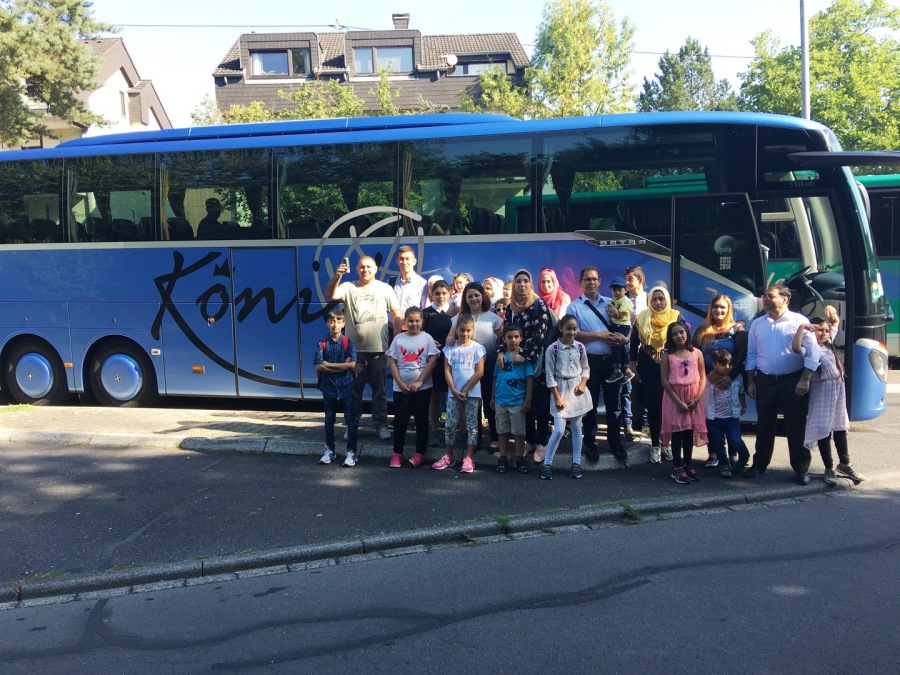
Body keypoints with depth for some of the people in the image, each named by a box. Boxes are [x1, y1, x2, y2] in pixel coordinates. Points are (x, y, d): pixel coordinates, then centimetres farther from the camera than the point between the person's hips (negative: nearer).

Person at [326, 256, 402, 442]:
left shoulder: (385, 289, 5)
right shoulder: (348, 287, 3)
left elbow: (396, 316, 5)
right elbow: (330, 295, -15)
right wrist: (337, 276, -31)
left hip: (378, 349, 0)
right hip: (354, 348, 1)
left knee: (379, 390, 6)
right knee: (354, 389, 9)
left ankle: (381, 424, 15)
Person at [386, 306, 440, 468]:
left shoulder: (427, 338, -1)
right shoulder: (398, 338, 3)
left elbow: (432, 361, -6)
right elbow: (392, 362, 1)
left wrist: (419, 382, -12)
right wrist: (400, 383, -8)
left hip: (423, 387, -1)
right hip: (401, 387, 1)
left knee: (421, 420, 7)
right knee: (400, 420, 5)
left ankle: (420, 453, 16)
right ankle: (397, 453, 15)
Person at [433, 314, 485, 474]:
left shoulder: (477, 348, -2)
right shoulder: (450, 348, 4)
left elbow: (479, 372, -7)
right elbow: (447, 371, 1)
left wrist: (465, 390, -10)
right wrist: (454, 391, -10)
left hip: (472, 393, -2)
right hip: (454, 393, 2)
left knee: (472, 425, 2)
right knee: (450, 425, 5)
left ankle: (468, 458, 8)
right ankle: (449, 456, 18)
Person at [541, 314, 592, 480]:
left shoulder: (580, 347, 2)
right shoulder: (553, 348, -10)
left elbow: (586, 368, 12)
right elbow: (550, 375, -9)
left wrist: (583, 383, -7)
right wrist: (557, 397, -11)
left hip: (577, 390, 4)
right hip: (561, 390, -4)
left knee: (577, 427, 9)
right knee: (559, 430, -9)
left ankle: (576, 463, 19)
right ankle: (547, 463, 3)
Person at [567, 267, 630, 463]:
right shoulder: (575, 307, 2)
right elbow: (573, 334, -11)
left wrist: (624, 338, -11)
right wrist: (599, 335, -16)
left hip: (612, 360, 3)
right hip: (590, 361, -3)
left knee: (614, 403, 8)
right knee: (590, 404, 8)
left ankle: (615, 441, 21)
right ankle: (590, 442, 20)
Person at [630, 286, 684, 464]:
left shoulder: (676, 317, 0)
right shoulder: (642, 319, 2)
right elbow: (634, 343, 8)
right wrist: (634, 368, 7)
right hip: (648, 370, 1)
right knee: (653, 407, 1)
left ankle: (668, 443, 18)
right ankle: (655, 446, 12)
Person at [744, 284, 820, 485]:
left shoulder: (798, 321, -4)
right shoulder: (757, 324, 8)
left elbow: (812, 352, -7)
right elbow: (751, 354, 10)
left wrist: (804, 379, -13)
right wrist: (750, 382, 5)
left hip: (793, 381, -3)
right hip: (765, 381, 3)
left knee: (796, 427, 2)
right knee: (764, 426, 11)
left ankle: (801, 469, 13)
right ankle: (759, 464, 23)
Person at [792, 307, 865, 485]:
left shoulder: (828, 342, 13)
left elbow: (836, 323, 27)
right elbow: (796, 348, -33)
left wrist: (831, 313, 8)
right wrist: (802, 327, -30)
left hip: (838, 386, 7)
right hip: (822, 390, -7)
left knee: (840, 426, 18)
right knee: (824, 429, -2)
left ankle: (844, 464, 31)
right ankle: (829, 469, 6)